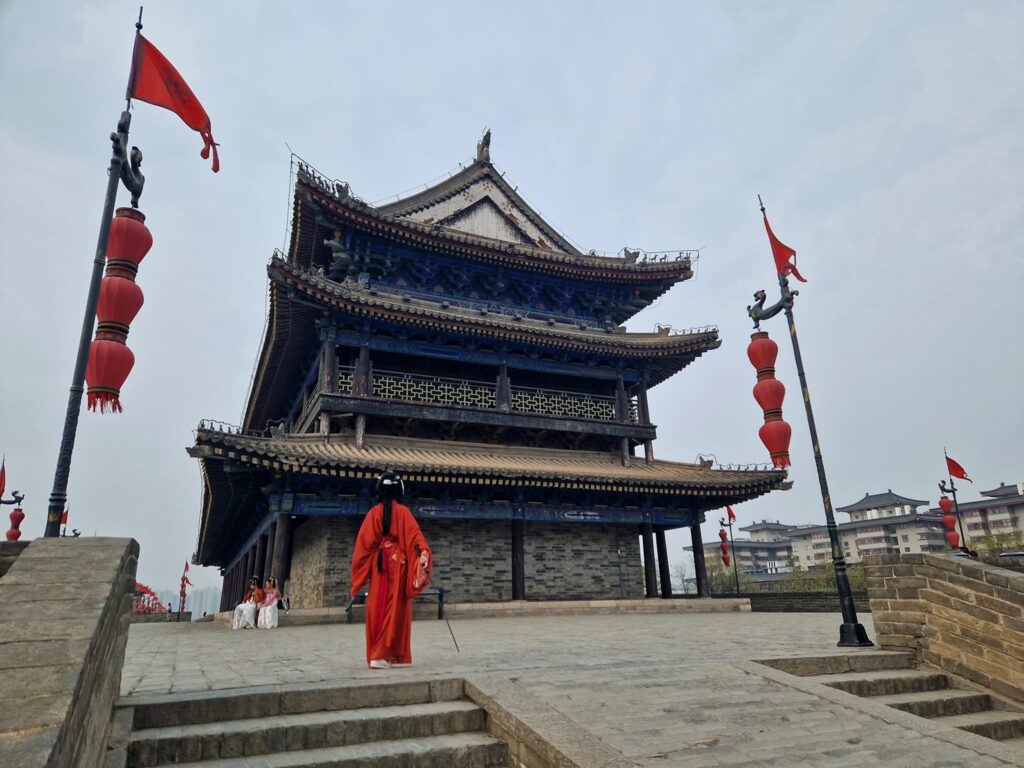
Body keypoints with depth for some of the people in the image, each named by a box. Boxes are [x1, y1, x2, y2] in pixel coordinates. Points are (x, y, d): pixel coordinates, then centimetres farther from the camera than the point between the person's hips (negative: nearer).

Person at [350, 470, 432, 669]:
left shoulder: (373, 513, 3)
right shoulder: (403, 512, -4)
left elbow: (363, 544, 5)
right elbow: (415, 536, -17)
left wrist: (358, 575, 13)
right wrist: (424, 553, -27)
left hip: (378, 566, 3)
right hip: (398, 565, -3)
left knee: (377, 608, 10)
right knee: (395, 608, 2)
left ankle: (376, 653, 16)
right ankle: (389, 655, -2)